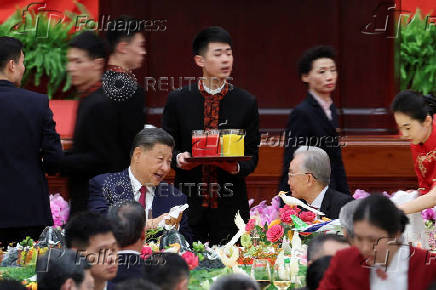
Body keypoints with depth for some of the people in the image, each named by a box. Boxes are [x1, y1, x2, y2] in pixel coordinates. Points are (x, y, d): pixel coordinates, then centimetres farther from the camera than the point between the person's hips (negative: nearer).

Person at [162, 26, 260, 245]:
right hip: (188, 202, 0)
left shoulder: (246, 103, 5)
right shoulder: (178, 100, 5)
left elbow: (252, 155, 6)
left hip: (230, 204, 0)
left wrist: (237, 167, -15)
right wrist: (178, 158, -14)